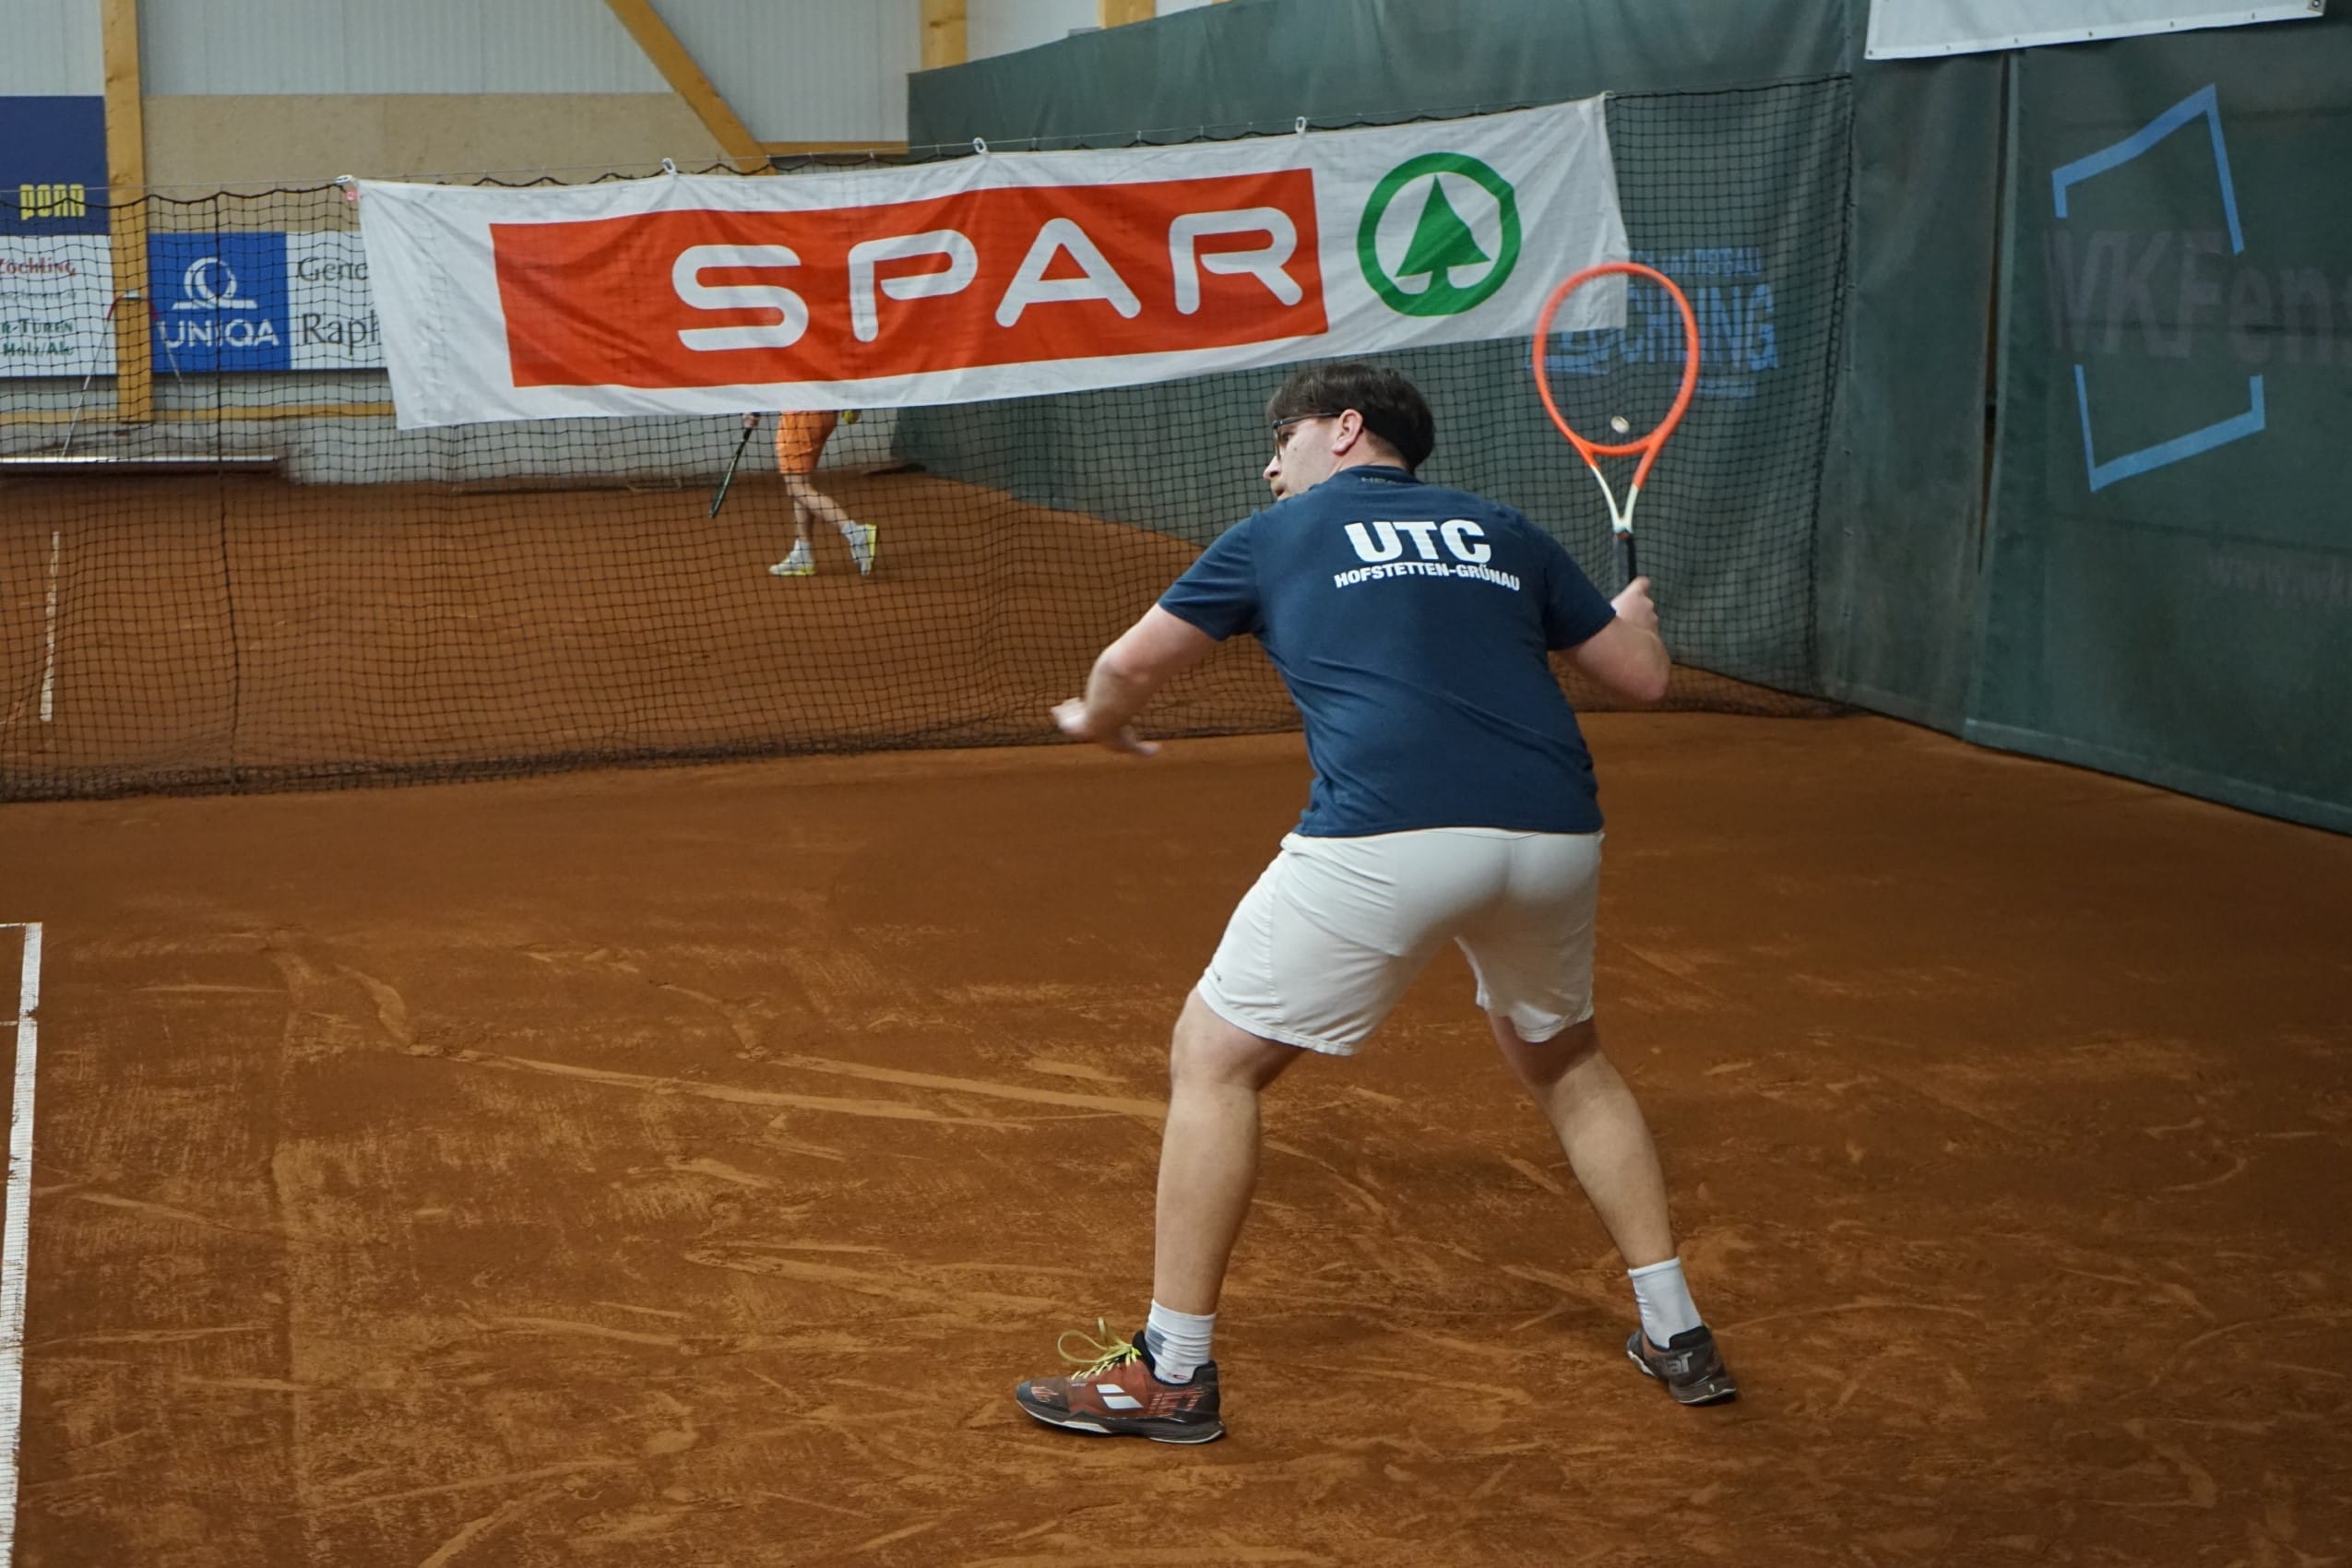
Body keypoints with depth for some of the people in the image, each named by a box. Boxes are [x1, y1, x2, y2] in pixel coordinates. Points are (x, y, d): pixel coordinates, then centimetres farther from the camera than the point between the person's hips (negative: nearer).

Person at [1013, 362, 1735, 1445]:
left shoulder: (1275, 538, 17)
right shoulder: (1502, 532, 24)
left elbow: (1128, 668, 23)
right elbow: (1642, 676, 25)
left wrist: (1097, 721, 47)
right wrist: (1634, 612, 49)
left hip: (1386, 837, -5)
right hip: (1552, 830, 5)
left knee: (1213, 1060, 10)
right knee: (1562, 1059, 30)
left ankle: (1173, 1373, 10)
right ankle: (1677, 1337, 31)